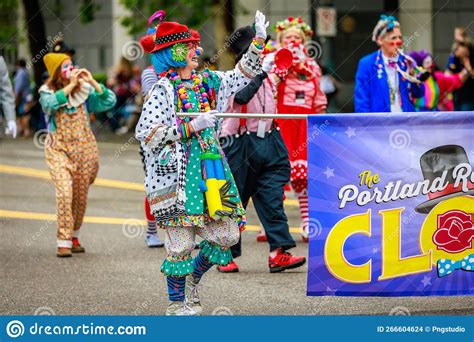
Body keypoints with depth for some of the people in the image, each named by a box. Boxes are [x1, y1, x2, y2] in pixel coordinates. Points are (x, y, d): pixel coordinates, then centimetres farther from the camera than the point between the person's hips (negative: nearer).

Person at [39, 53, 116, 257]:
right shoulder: (47, 92, -2)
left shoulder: (84, 89, 2)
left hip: (84, 147, 3)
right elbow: (51, 103, -25)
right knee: (64, 192, -18)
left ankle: (74, 237, 27)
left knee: (81, 196, 8)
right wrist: (70, 86, -23)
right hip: (59, 149, -3)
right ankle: (63, 242, -15)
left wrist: (93, 83, -13)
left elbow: (110, 102, -6)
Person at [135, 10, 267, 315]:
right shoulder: (163, 90, -8)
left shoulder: (209, 82, 12)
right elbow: (145, 132, -16)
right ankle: (177, 303, 9)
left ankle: (192, 279, 28)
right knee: (181, 241, -5)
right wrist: (191, 126, -18)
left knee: (226, 234, 5)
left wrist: (259, 41, 17)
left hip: (210, 170, 7)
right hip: (177, 173, -7)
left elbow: (242, 75, 26)